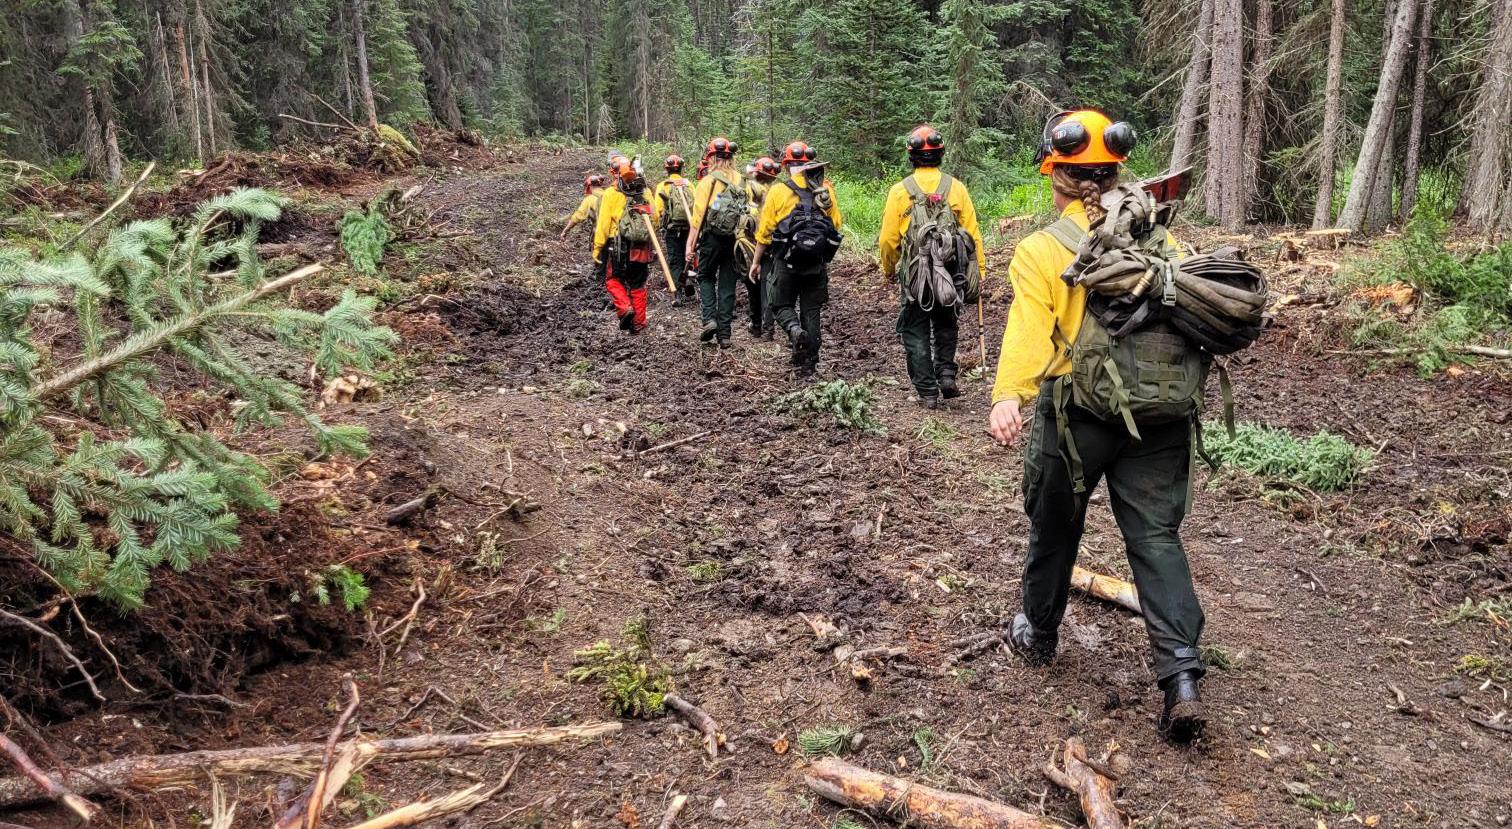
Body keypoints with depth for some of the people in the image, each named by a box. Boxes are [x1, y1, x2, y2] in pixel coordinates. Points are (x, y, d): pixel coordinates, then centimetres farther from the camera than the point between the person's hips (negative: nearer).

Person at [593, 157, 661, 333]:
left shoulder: (611, 194, -10)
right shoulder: (645, 193, 0)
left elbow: (603, 224, -11)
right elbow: (655, 218, 6)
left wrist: (597, 249, -5)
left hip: (618, 248, -3)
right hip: (642, 249, 3)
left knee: (613, 280, 14)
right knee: (638, 285, 14)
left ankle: (625, 308, -8)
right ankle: (638, 323, 17)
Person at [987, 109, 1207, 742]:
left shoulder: (1042, 249, -6)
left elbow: (1029, 331, -22)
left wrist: (1008, 396, -33)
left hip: (1076, 414, -3)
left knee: (1054, 529, 18)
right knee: (1156, 537, 6)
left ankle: (1038, 634, 38)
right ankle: (1182, 676, -6)